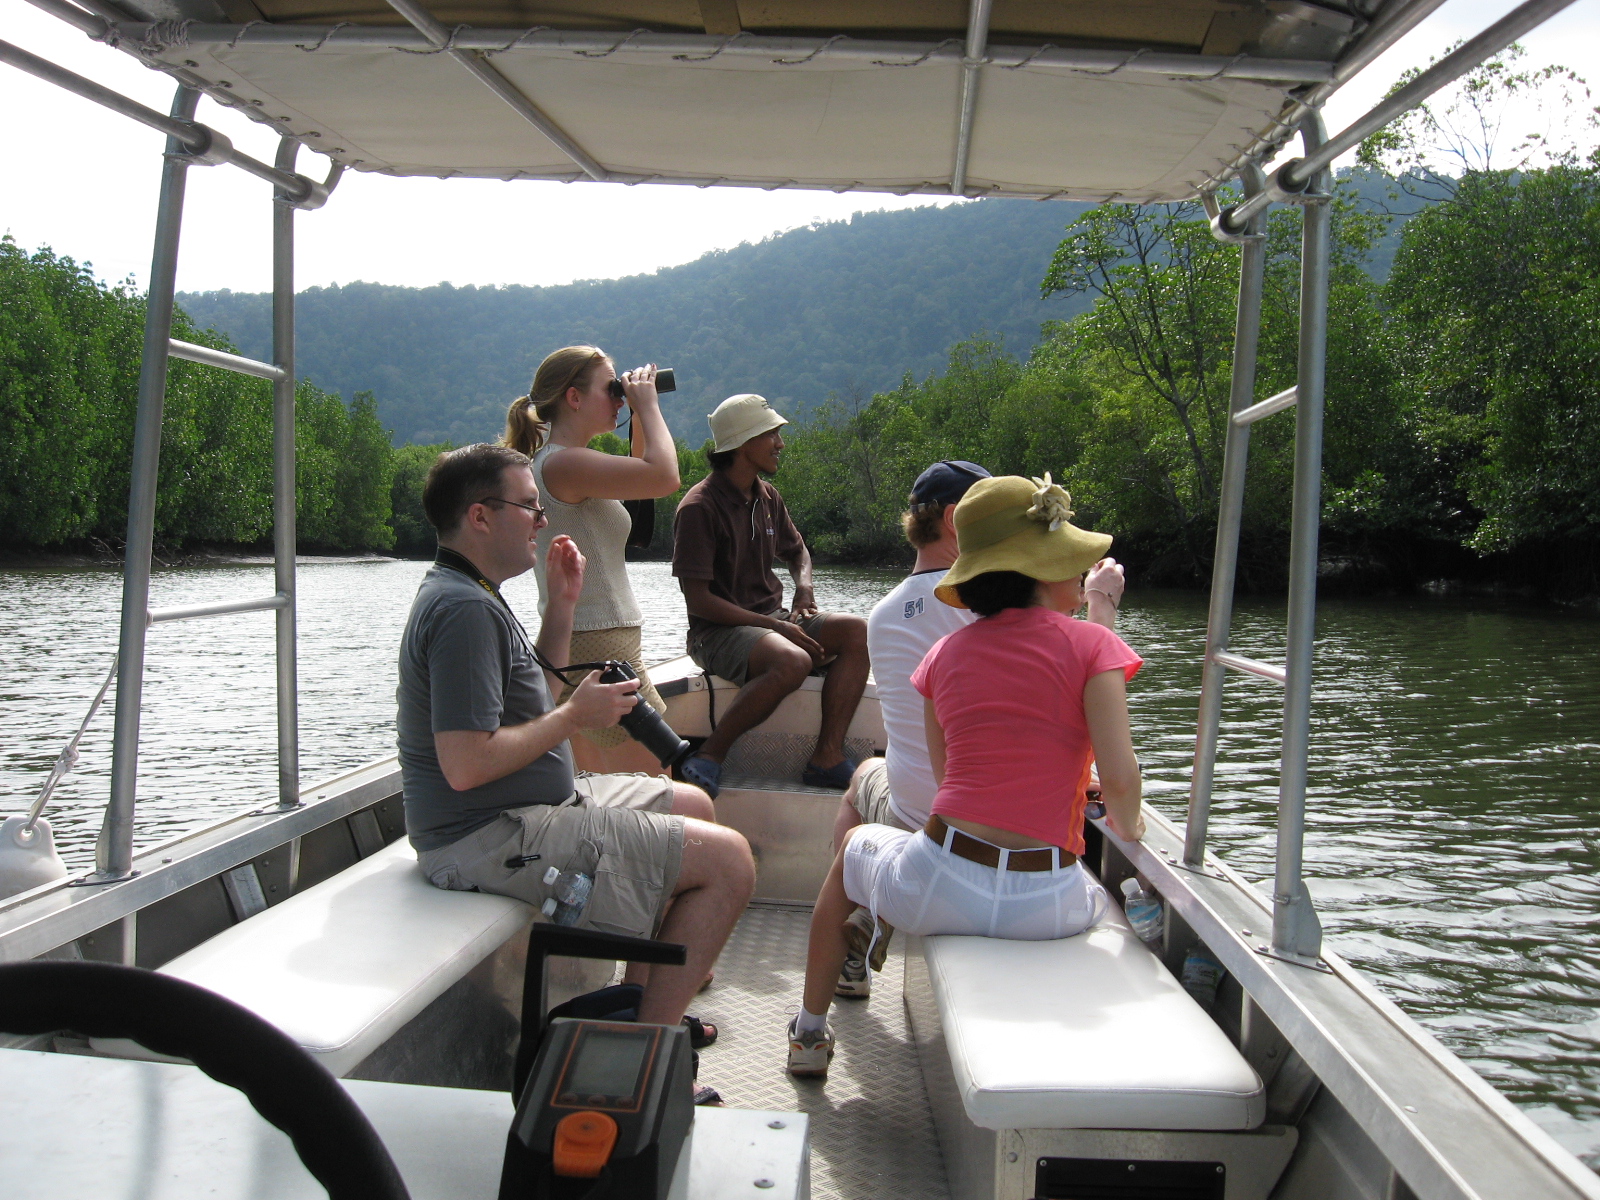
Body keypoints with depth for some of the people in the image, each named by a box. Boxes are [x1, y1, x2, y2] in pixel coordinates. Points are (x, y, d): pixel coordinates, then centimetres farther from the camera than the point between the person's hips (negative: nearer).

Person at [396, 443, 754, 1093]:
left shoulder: (468, 594, 13)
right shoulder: (465, 608, -22)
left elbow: (528, 699, 23)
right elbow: (466, 763, -29)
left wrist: (561, 605, 12)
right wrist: (577, 715, -17)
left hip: (530, 805, 11)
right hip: (491, 837, -11)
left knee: (690, 803, 25)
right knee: (727, 859, -15)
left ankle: (651, 998, 27)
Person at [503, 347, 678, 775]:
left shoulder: (556, 461, 15)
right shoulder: (562, 463, -17)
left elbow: (641, 475, 28)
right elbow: (664, 476, -26)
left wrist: (642, 416, 15)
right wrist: (647, 406, -11)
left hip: (574, 642, 11)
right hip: (599, 648, -11)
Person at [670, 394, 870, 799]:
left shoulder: (767, 497, 11)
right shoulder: (699, 507, -13)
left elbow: (797, 552, 29)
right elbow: (698, 600, -17)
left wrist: (803, 587, 4)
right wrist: (775, 627, -21)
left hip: (770, 618, 8)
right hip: (718, 631, -8)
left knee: (857, 632, -13)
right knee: (793, 661, -36)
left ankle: (827, 757, -18)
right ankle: (707, 758, -23)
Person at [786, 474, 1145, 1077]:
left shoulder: (945, 653, 6)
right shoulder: (1091, 644, -5)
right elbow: (1119, 778, -13)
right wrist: (1126, 827, 9)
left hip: (937, 888, 1)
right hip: (1045, 907, -1)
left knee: (853, 844, 35)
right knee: (1113, 896, 37)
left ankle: (810, 1033, 41)